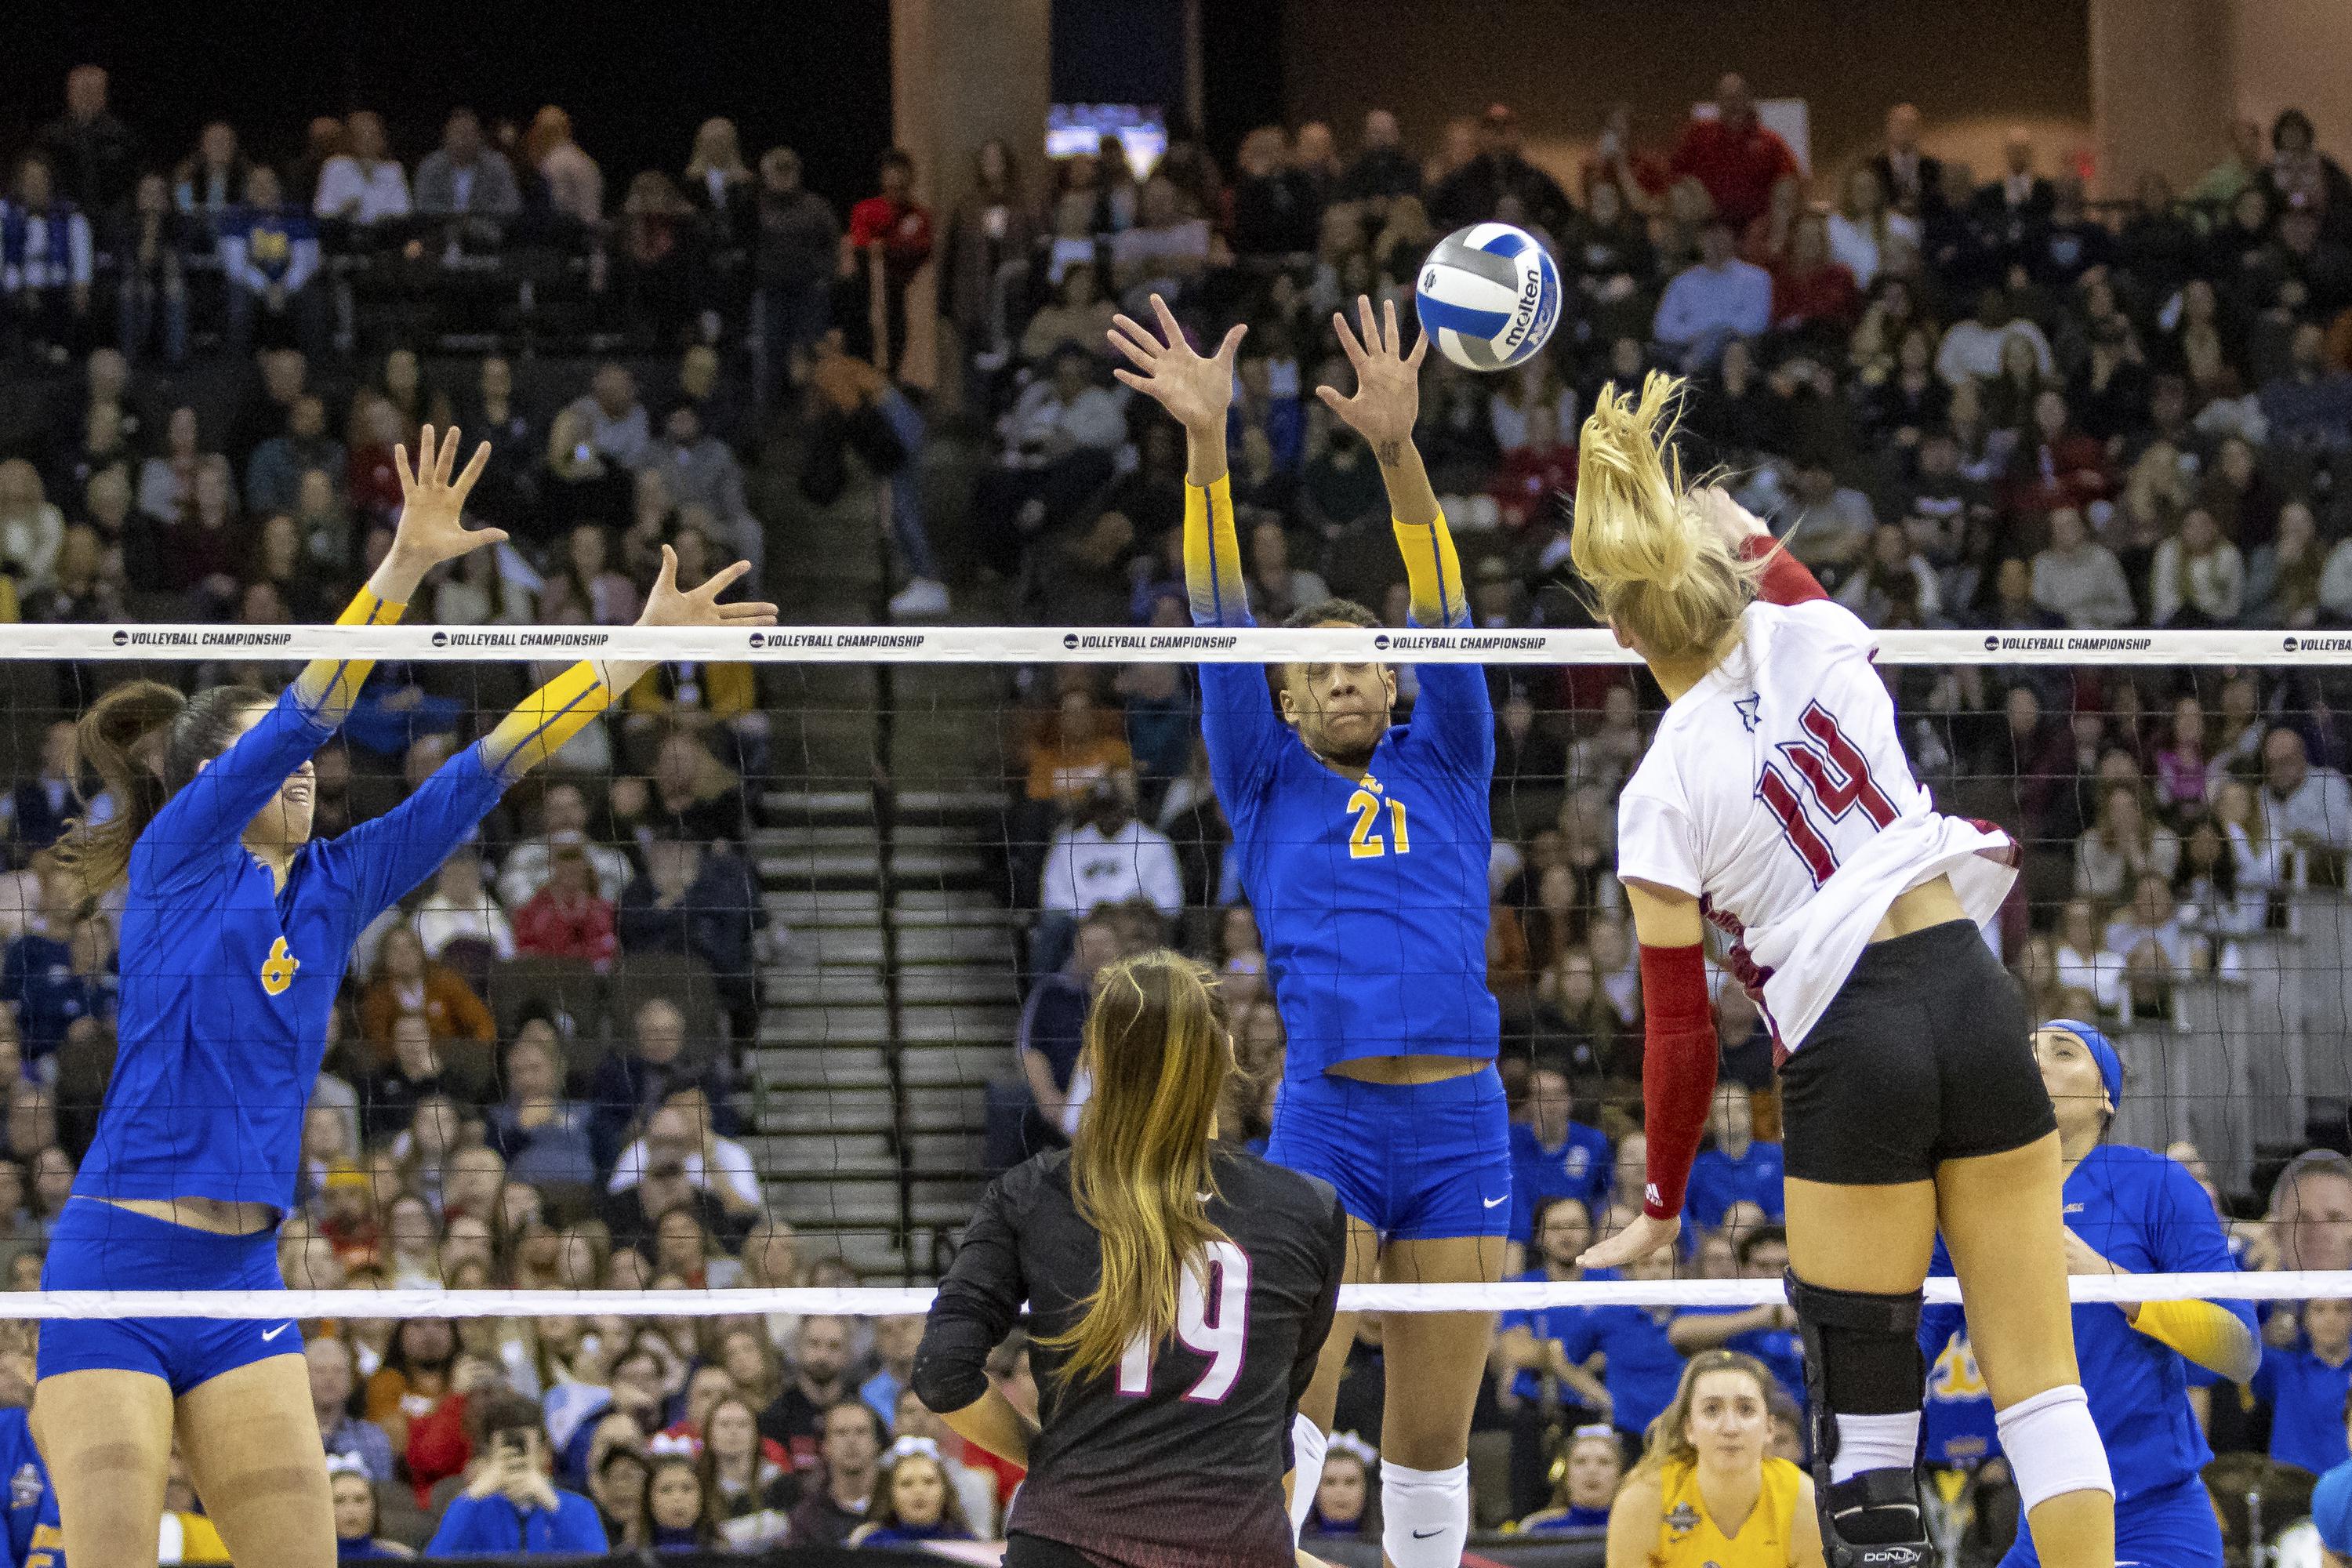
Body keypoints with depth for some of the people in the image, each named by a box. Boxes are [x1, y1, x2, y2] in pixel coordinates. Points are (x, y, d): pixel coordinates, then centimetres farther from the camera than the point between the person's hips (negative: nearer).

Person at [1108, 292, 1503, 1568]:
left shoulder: (1445, 772, 14)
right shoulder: (1266, 786, 11)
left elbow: (1443, 616, 1)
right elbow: (1220, 621, 2)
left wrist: (1398, 450, -13)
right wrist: (1206, 446, -10)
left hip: (1459, 1123, 2)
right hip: (1326, 1116, -2)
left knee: (1432, 1441, 5)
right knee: (1288, 1406, -17)